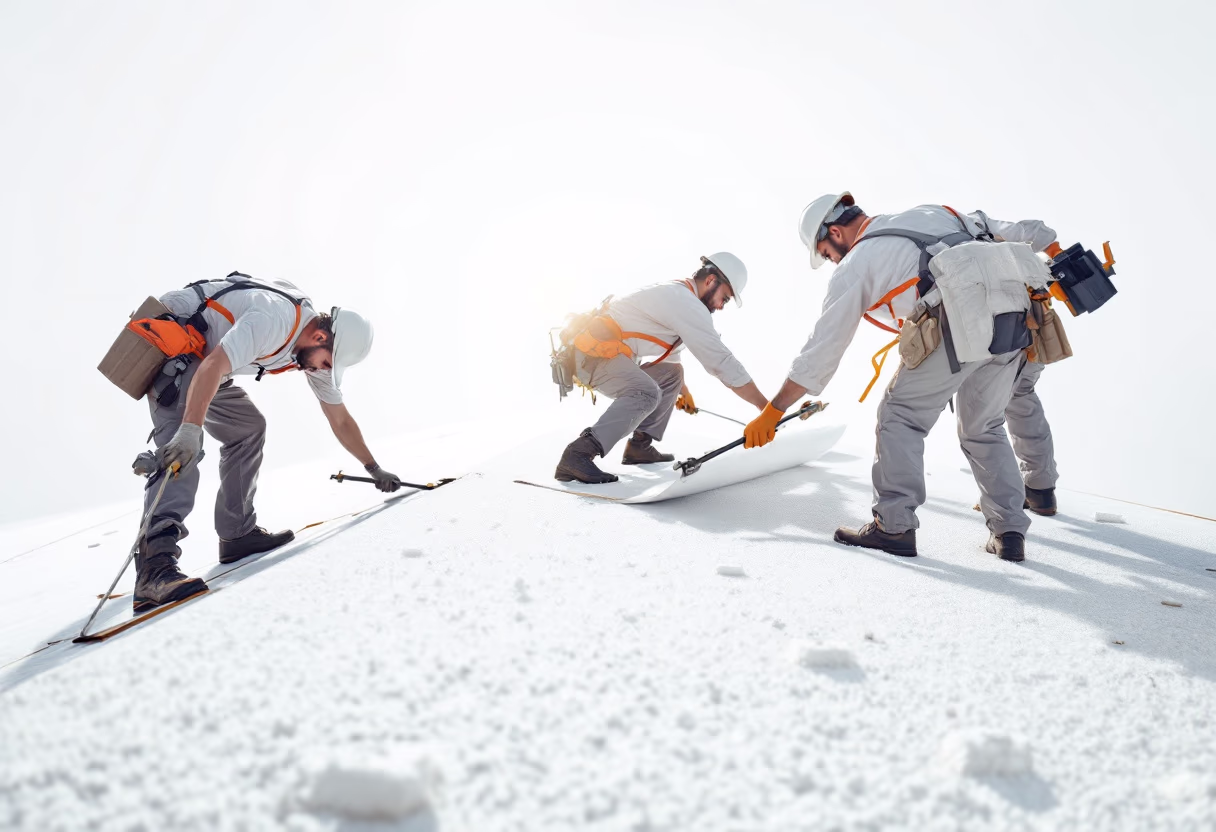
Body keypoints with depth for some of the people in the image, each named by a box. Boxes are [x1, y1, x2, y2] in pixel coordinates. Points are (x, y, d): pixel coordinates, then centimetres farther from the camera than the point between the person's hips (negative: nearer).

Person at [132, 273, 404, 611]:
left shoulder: (316, 349, 1)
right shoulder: (275, 317, -28)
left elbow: (340, 420, 10)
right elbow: (213, 366, -40)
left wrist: (375, 469, 14)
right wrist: (190, 430, -51)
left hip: (200, 359, 10)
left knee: (248, 429, 10)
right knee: (182, 450, -27)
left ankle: (237, 533, 12)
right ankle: (155, 565, -39)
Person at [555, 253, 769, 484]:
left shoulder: (673, 295, 18)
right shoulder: (688, 304, -15)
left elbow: (670, 354, 34)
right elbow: (721, 361, -17)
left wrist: (683, 391, 48)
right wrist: (767, 407, -12)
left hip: (604, 350, 11)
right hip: (594, 352, -11)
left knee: (671, 375, 20)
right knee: (647, 393, -32)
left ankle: (639, 446, 14)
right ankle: (577, 455, -36)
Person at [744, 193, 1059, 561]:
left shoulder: (856, 265, 11)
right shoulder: (932, 212, 27)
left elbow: (823, 347, 11)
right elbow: (1011, 230, 28)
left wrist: (772, 412, 18)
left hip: (958, 326, -6)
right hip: (1014, 321, 7)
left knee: (900, 416, 9)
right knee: (985, 429, 21)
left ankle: (894, 526, 4)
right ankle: (1010, 531, 21)